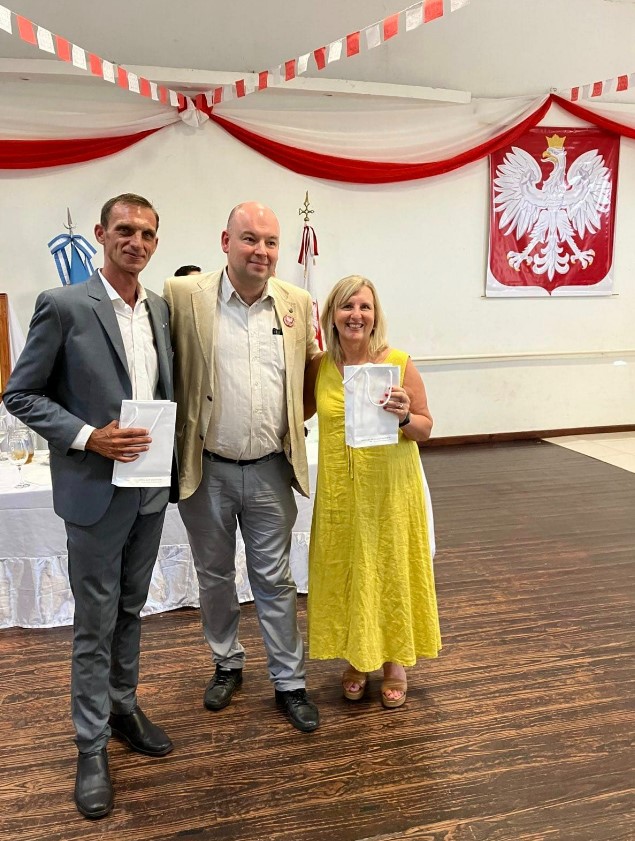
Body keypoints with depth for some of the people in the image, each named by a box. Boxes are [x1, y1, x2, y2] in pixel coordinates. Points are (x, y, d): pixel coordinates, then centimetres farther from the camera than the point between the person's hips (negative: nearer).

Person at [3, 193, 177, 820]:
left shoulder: (160, 309, 6)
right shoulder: (63, 306, -11)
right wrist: (88, 437, -19)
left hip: (151, 486, 5)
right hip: (95, 490, -5)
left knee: (130, 609, 20)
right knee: (94, 623, 7)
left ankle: (123, 705, 40)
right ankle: (91, 747, 25)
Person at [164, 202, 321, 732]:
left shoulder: (298, 303, 0)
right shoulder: (183, 296, -9)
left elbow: (314, 373, 13)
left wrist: (288, 423, 7)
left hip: (270, 471, 1)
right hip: (206, 470, -1)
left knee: (275, 581, 13)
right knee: (214, 577, 18)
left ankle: (290, 683, 29)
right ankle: (227, 664, 41)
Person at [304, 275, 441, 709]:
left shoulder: (400, 362, -7)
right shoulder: (318, 367, -1)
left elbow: (426, 429, 0)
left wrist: (404, 416, -22)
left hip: (391, 489, -2)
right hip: (340, 490, 2)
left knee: (392, 571, 11)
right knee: (345, 573, 13)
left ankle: (395, 663, 32)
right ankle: (357, 659, 36)